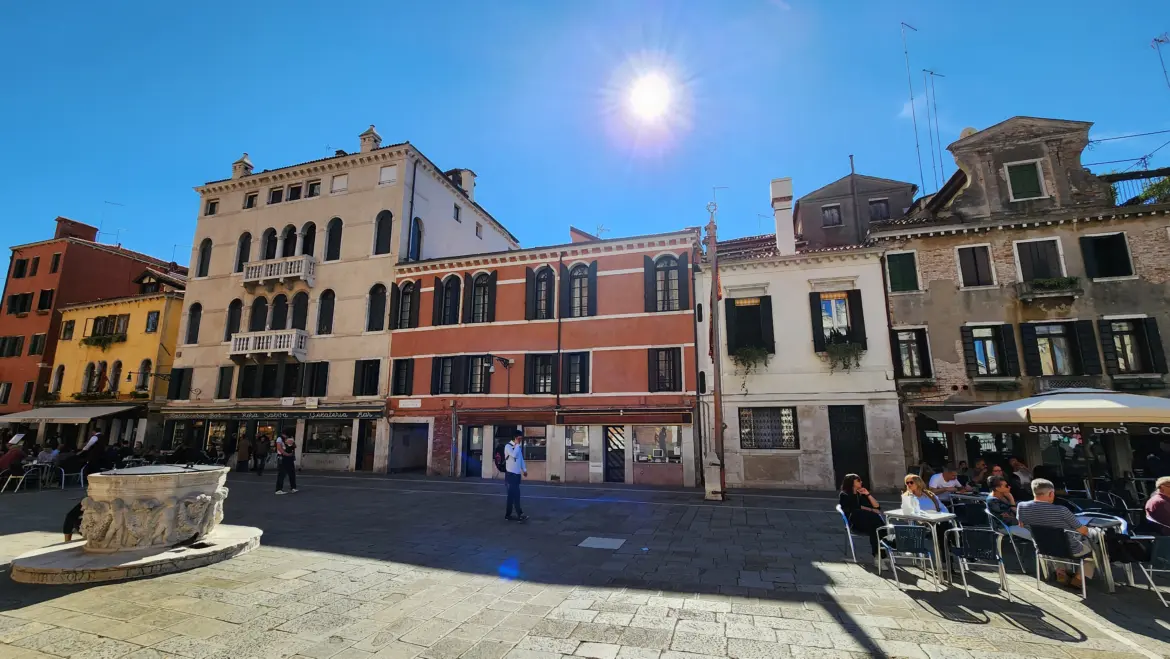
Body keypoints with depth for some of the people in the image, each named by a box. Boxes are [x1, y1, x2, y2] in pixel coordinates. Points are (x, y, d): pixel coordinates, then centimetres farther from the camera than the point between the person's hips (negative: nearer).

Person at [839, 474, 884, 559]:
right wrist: (871, 510, -2)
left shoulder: (861, 495, 27)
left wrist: (868, 494, 11)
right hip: (855, 523, -5)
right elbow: (855, 508, -5)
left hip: (866, 522, 5)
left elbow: (877, 507, 19)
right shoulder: (844, 495, 10)